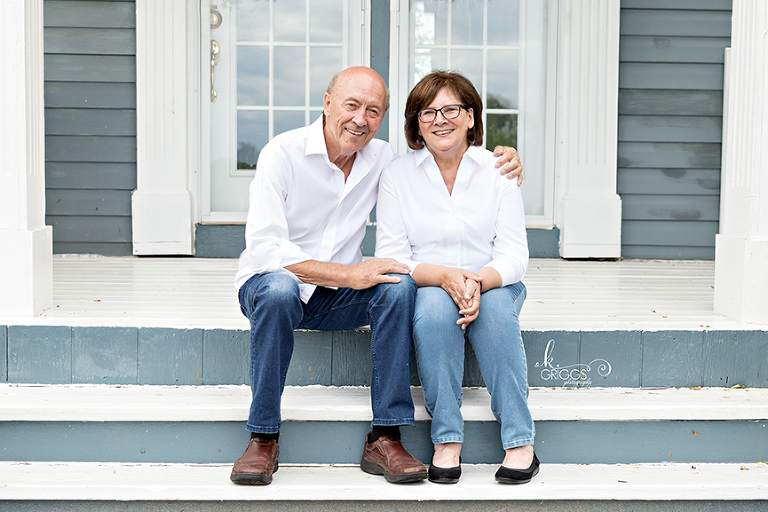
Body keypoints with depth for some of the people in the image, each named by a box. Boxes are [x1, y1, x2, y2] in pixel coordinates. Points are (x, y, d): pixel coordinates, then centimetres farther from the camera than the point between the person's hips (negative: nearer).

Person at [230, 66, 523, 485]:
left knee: (399, 286, -26)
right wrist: (347, 274, -30)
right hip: (268, 281, -4)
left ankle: (384, 438, -22)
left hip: (338, 296, 4)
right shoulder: (283, 153, -15)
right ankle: (262, 439, -25)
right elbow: (263, 247, -24)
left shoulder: (382, 159, 0)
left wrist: (501, 164, -8)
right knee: (279, 290, -39)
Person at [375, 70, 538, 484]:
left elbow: (514, 256, -4)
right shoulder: (397, 174, 0)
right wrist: (444, 276, -25)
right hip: (426, 288, 0)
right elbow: (390, 258, -6)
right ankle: (446, 440, -28)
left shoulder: (497, 170, 1)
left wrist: (479, 281, -26)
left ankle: (520, 442, -28)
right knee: (435, 305, -35)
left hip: (492, 285, 1)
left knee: (497, 308, -33)